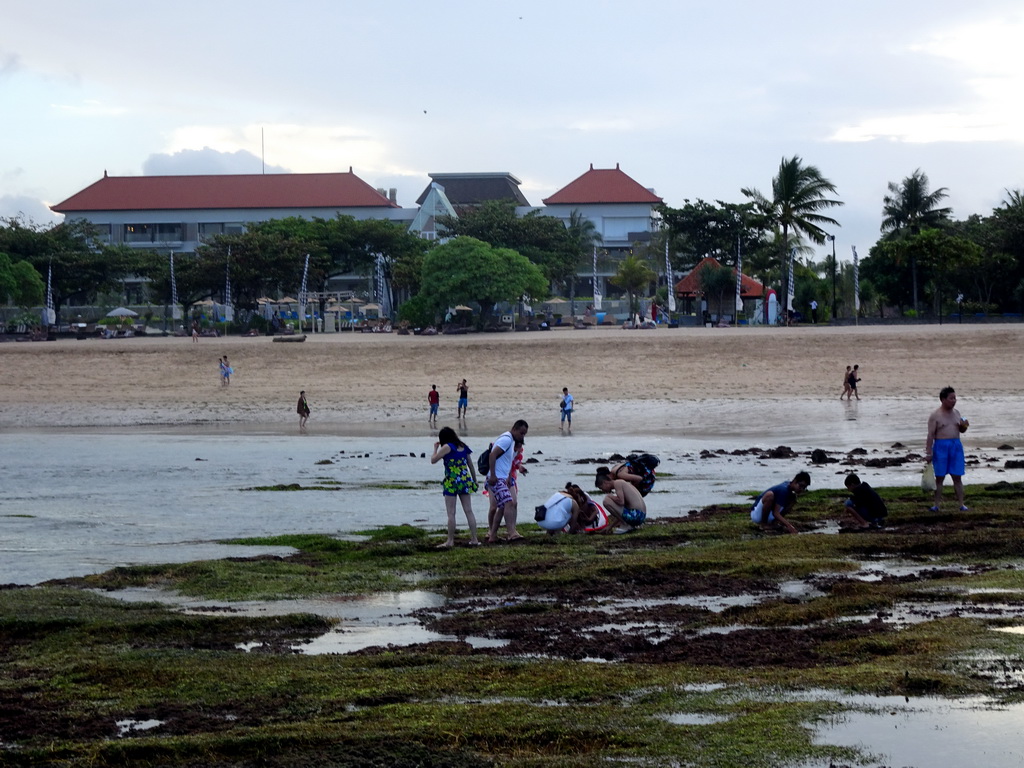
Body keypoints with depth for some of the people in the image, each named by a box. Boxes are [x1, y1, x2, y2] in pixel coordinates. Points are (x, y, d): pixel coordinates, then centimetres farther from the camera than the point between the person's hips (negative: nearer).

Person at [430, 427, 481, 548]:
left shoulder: (447, 447, -7)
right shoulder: (463, 447, 11)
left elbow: (433, 460, -6)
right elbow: (471, 465, 16)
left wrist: (435, 449, 11)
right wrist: (475, 481, 24)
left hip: (452, 482, -6)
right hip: (465, 481, 6)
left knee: (451, 513, -2)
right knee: (469, 511, 7)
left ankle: (450, 541, -1)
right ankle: (474, 539, 7)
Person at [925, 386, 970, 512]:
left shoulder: (956, 413, 11)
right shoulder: (935, 416, -6)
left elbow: (961, 430, 22)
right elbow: (931, 435, -9)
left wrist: (964, 426, -2)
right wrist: (928, 453, -13)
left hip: (956, 446, 4)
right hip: (941, 446, -4)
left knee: (957, 477, 3)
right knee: (939, 477, 1)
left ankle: (961, 504, 5)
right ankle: (936, 504, 6)